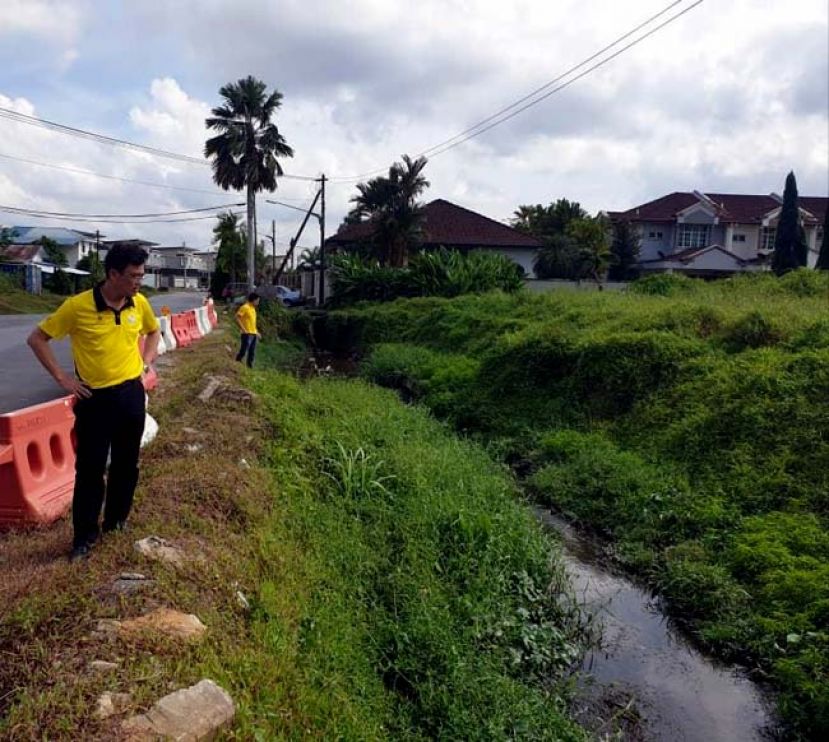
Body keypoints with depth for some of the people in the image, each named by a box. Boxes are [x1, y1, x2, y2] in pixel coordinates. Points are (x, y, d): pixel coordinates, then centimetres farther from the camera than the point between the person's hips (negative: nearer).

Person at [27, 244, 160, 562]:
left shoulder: (140, 303, -2)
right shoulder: (78, 306, -15)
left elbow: (153, 331, 20)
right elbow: (37, 338, -5)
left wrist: (146, 362, 7)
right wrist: (62, 377, -8)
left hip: (131, 394, 4)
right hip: (95, 398, -4)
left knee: (126, 464, 14)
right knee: (90, 469, 4)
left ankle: (117, 520, 33)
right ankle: (85, 535, 19)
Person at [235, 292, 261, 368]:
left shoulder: (252, 308, 15)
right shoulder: (245, 307, -12)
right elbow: (237, 318, -18)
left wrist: (256, 332, 20)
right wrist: (243, 329, -19)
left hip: (253, 334, 9)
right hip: (247, 334, -9)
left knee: (252, 353, 10)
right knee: (243, 351, -7)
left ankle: (250, 367, 16)